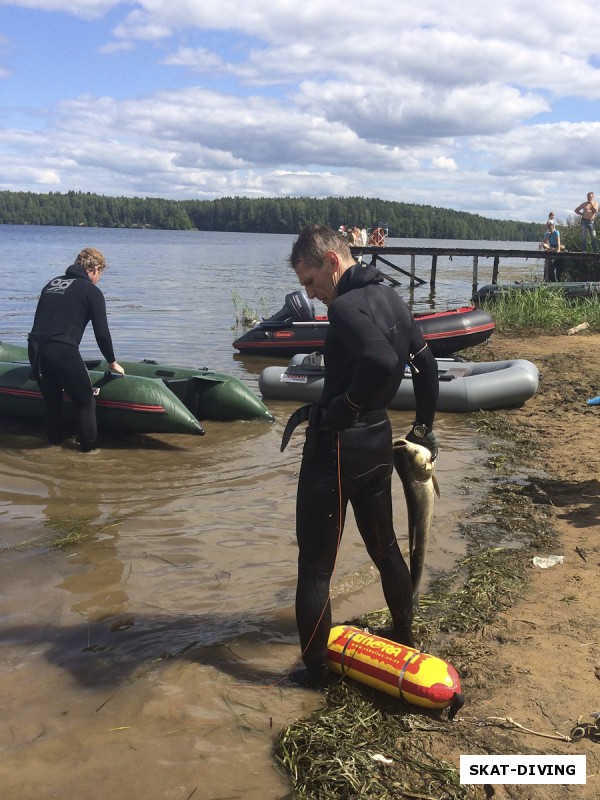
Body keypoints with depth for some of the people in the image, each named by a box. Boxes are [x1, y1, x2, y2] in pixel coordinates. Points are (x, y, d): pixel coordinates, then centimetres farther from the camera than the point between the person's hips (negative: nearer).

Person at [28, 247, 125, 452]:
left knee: (51, 399, 23)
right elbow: (102, 332, 1)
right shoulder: (92, 291, 2)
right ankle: (88, 448, 10)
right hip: (63, 351, -7)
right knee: (86, 402, 7)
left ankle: (54, 442, 32)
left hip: (35, 348, 7)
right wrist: (112, 362, 13)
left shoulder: (52, 283, 22)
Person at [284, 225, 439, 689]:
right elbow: (426, 364, 14)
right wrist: (424, 427, 22)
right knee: (384, 545, 24)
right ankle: (404, 635, 42)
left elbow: (381, 362, -36)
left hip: (337, 445, -9)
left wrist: (341, 409, -21)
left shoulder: (345, 306, -20)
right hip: (378, 441, 9)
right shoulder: (390, 298, 8)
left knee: (315, 565, 4)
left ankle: (315, 671, 15)